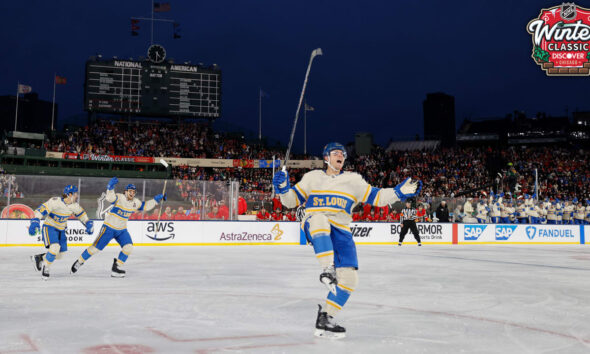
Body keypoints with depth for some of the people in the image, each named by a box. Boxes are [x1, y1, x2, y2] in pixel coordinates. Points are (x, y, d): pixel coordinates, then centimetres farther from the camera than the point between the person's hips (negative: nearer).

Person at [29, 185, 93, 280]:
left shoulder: (74, 205, -5)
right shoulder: (55, 201, -24)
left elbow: (81, 213, 12)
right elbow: (41, 209, -28)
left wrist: (88, 223, 6)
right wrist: (35, 222, -38)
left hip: (61, 230, 7)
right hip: (49, 227, -7)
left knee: (59, 255, 5)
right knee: (55, 247, -28)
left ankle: (38, 258, 29)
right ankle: (45, 268, -6)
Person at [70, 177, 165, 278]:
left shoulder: (135, 202, 3)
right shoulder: (119, 197, -17)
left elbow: (145, 206, 15)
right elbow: (110, 198, -37)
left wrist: (157, 199, 6)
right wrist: (110, 187, -53)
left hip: (122, 230, 6)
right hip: (109, 228, -6)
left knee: (129, 247, -12)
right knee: (95, 248, -4)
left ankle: (116, 268, 2)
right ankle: (79, 262, 18)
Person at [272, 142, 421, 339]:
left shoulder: (353, 180, 18)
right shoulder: (312, 177, 15)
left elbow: (375, 197, 13)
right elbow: (292, 200, 13)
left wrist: (400, 192, 0)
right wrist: (283, 188, -8)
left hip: (340, 231, 3)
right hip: (314, 227, -3)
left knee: (349, 276, -11)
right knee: (319, 219, -41)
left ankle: (325, 319, 1)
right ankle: (328, 270, -43)